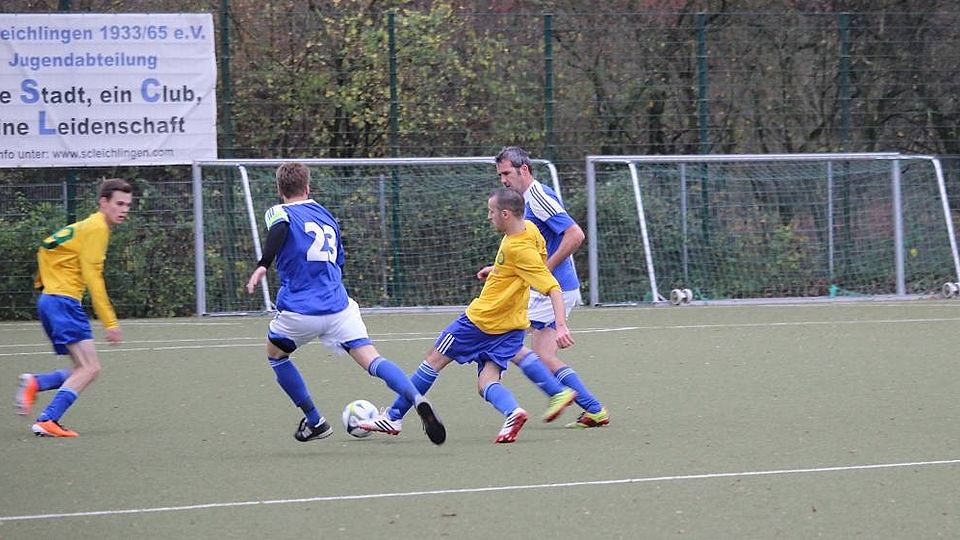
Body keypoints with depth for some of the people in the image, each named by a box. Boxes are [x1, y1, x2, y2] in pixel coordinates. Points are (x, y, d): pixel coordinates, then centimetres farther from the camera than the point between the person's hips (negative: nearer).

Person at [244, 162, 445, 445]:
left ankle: (315, 421, 26)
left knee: (275, 354, 25)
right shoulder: (326, 216, 21)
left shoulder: (279, 212, 4)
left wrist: (262, 265, -34)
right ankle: (417, 399, -33)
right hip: (339, 307, 3)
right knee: (372, 360, -7)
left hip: (299, 311, -3)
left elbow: (279, 229, -22)